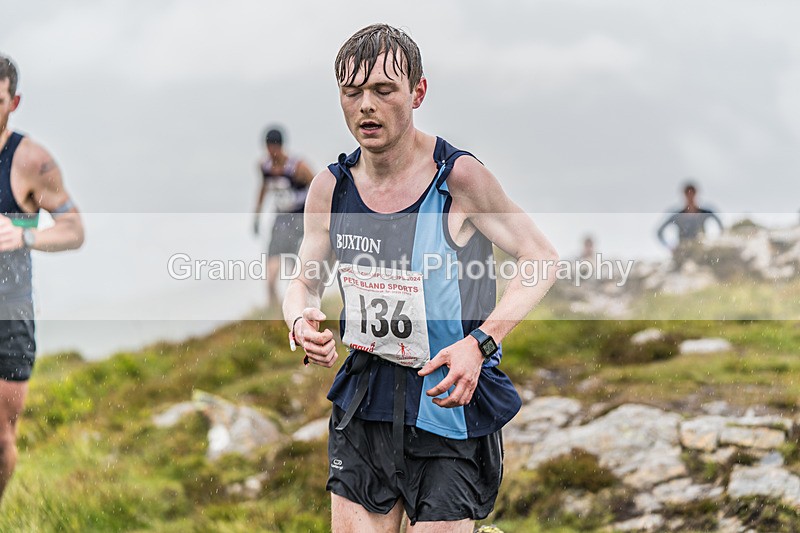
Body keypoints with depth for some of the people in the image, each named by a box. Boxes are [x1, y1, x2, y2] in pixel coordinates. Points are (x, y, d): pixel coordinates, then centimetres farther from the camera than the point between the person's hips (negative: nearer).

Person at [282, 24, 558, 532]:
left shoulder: (459, 177, -13)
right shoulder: (331, 187, 0)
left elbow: (541, 258, -8)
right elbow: (304, 283, 12)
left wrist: (479, 344, -21)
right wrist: (301, 321, -13)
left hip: (452, 405, -4)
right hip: (364, 403, 4)